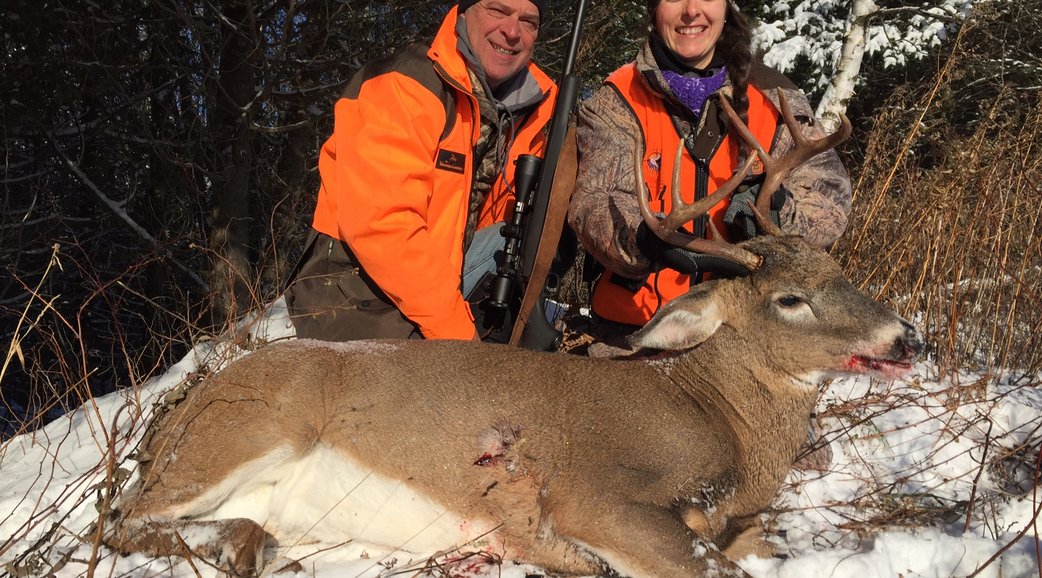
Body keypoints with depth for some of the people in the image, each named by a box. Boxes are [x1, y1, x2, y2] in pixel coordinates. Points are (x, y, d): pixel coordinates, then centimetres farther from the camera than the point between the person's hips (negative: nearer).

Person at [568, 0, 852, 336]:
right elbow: (592, 203, -11)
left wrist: (779, 211, -24)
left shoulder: (775, 100, 7)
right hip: (634, 326, -1)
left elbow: (831, 197, -1)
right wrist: (642, 236, -34)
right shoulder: (616, 102, 3)